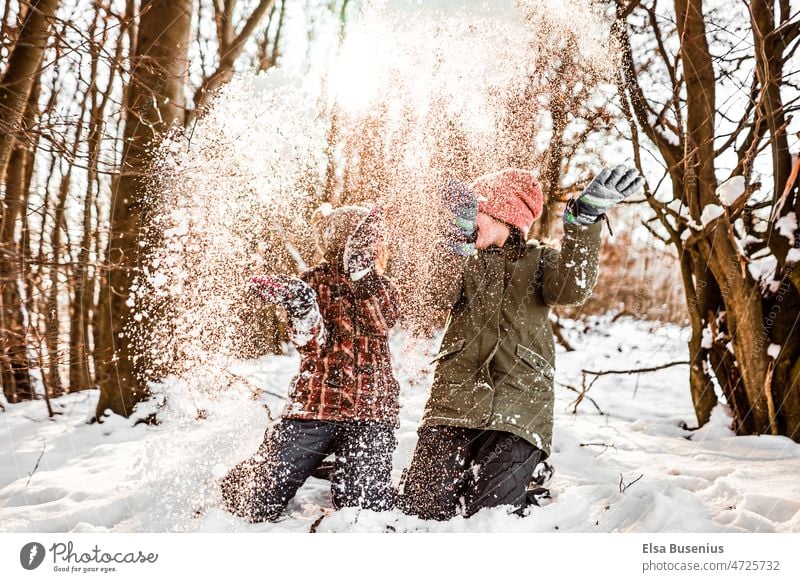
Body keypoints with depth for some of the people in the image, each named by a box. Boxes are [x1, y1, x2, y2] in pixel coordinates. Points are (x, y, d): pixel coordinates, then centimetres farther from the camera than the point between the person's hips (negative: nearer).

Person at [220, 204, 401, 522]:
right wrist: (302, 312, -31)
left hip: (372, 410, 3)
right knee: (260, 505, 0)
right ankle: (233, 491, 36)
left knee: (367, 507, -4)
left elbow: (382, 321, -5)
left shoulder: (383, 288, 13)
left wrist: (362, 275, -15)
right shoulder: (314, 282, -1)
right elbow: (312, 345, -12)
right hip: (317, 401, -2)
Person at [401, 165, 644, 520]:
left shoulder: (537, 261, 10)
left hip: (516, 409, -2)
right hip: (456, 400, 2)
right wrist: (460, 236, -17)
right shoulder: (463, 259, 15)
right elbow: (441, 297, -7)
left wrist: (584, 219, -23)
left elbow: (572, 289, -13)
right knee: (423, 507, -3)